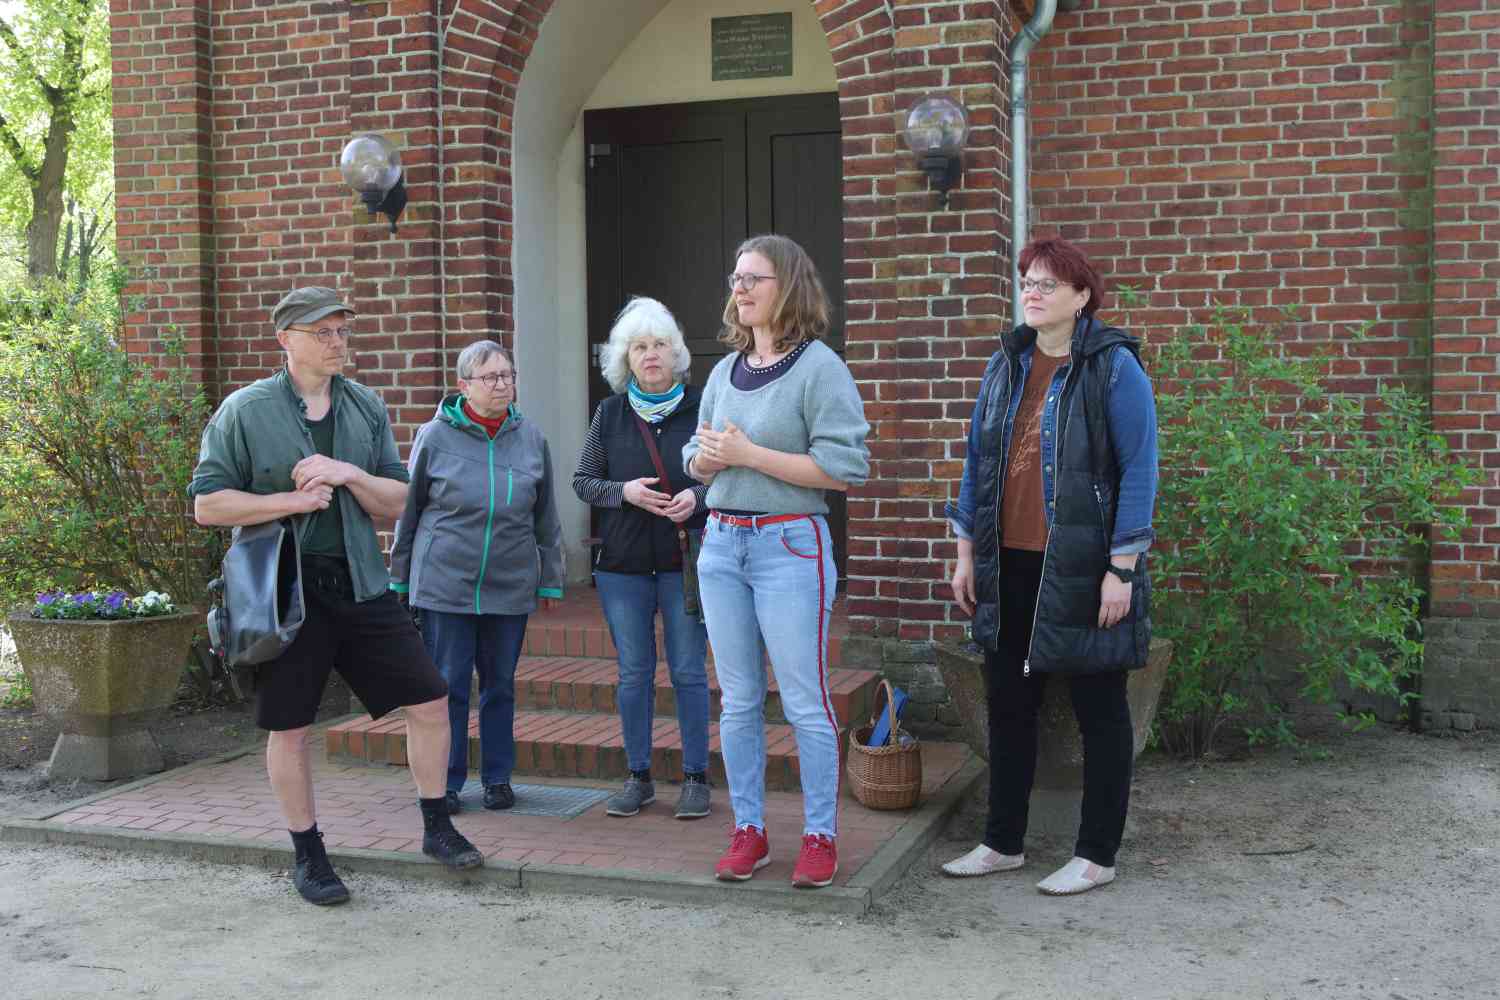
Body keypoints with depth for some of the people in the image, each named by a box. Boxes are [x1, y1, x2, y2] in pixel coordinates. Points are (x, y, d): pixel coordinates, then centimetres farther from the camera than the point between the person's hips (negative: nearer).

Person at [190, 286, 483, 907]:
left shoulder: (366, 408, 7)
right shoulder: (246, 410, -5)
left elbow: (396, 503, 6)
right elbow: (207, 505, -7)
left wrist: (350, 475, -13)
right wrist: (291, 500, -16)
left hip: (358, 583, 4)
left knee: (430, 699, 0)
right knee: (289, 728, 5)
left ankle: (437, 828, 17)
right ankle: (308, 856, 22)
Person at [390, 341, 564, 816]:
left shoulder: (531, 438, 3)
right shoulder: (434, 437, -4)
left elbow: (546, 517, 11)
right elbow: (408, 511, 5)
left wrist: (551, 578, 12)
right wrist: (400, 577, 8)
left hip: (510, 586, 2)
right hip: (445, 584, -2)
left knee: (500, 684, 11)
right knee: (448, 685, 2)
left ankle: (498, 777, 23)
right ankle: (445, 781, 14)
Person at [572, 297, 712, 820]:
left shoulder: (701, 407, -2)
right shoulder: (610, 413, 4)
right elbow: (582, 480, 6)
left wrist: (698, 496, -18)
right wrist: (625, 491, -11)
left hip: (686, 562, -2)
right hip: (624, 565, 2)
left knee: (688, 672, 2)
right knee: (634, 674, 8)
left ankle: (695, 777, 14)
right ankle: (638, 777, 19)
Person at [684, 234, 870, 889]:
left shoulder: (818, 366, -8)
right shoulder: (725, 371, 12)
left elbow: (845, 468, -16)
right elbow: (696, 462, 20)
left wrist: (748, 453, -17)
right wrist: (707, 455, -5)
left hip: (790, 545, -6)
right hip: (722, 543, 6)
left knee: (804, 701, -1)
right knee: (738, 700, 11)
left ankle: (820, 836, 10)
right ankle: (748, 831, 20)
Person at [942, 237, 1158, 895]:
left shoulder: (1114, 365, -8)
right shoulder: (1007, 364, 10)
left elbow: (1138, 470, -11)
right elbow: (977, 459, 13)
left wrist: (1121, 568, -16)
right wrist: (966, 553, 10)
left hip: (1082, 569, -6)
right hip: (1010, 567, 6)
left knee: (1099, 711, 7)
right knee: (1008, 704, 13)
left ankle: (1096, 856, 17)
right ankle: (1003, 842, 26)